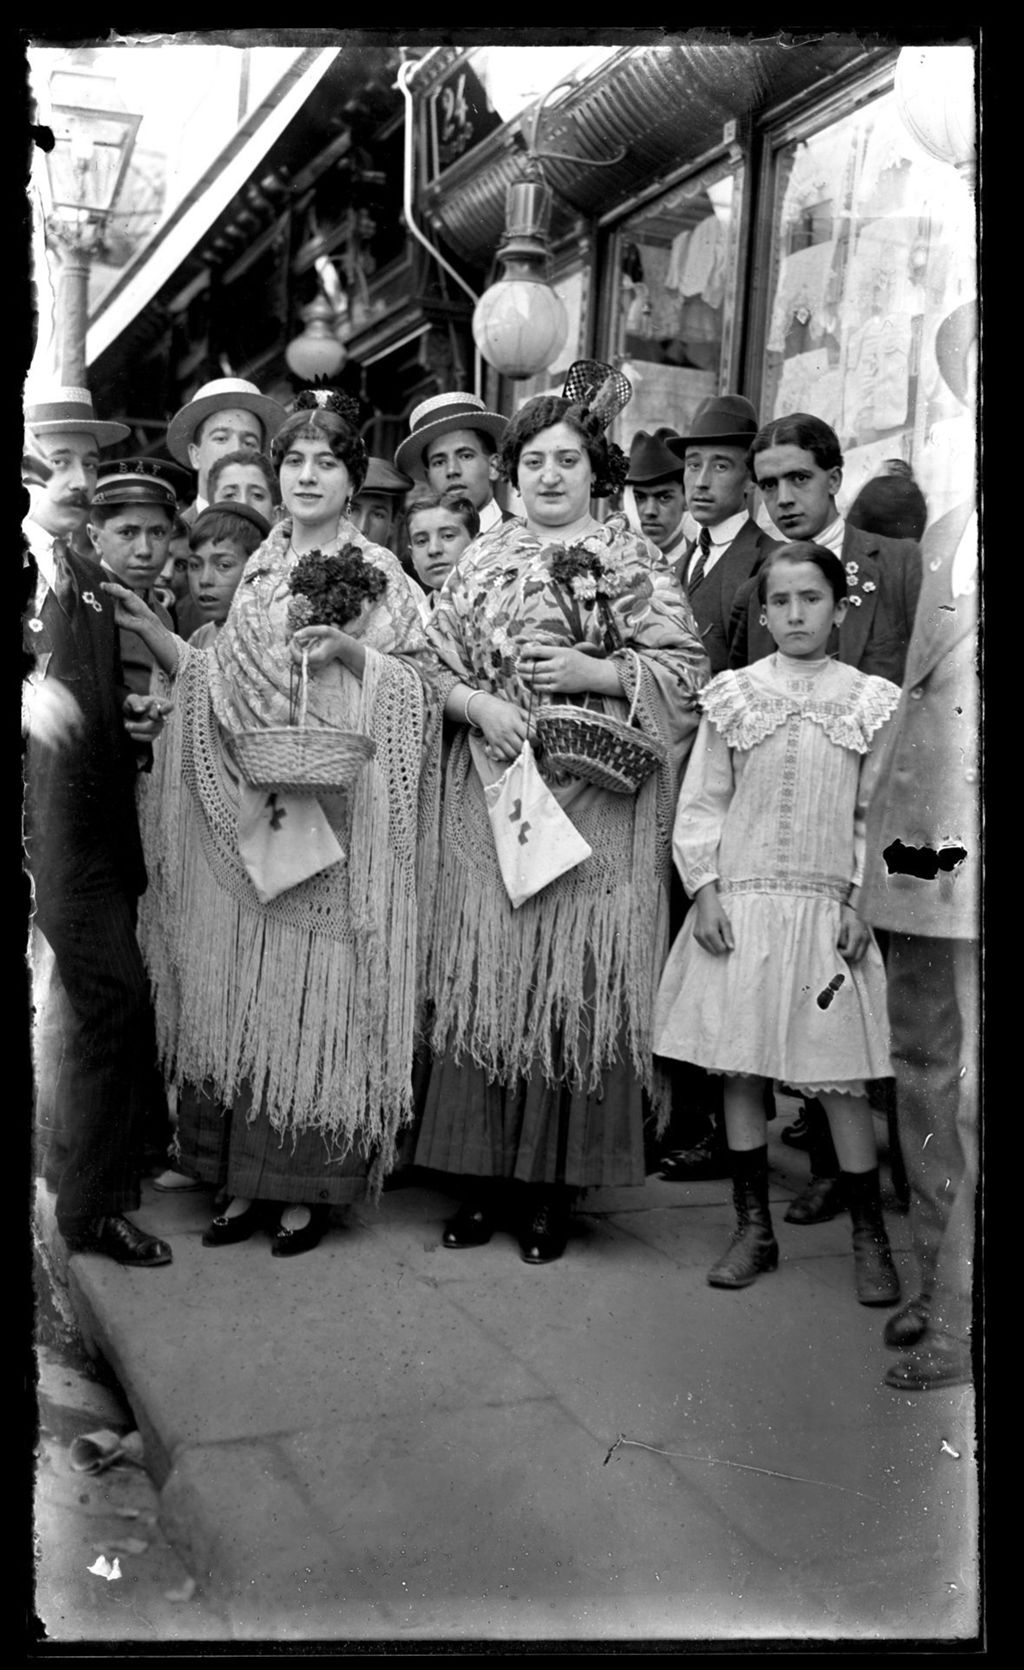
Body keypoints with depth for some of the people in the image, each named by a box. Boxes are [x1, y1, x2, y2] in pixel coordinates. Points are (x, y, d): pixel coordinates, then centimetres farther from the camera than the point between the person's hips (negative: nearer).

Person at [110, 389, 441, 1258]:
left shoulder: (380, 575, 4)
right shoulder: (257, 573, 16)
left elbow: (419, 684, -1)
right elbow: (218, 686, 13)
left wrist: (348, 649, -15)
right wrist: (152, 627, 4)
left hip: (336, 815, -4)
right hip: (245, 813, 4)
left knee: (318, 993, -2)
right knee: (238, 989, 4)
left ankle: (308, 1185, 9)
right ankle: (246, 1178, 15)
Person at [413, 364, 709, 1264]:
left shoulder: (633, 560, 6)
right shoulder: (481, 559, 12)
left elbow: (687, 670, -1)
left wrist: (594, 671, -12)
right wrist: (481, 705, -10)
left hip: (597, 798, -1)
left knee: (578, 979, -1)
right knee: (487, 975, 0)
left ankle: (556, 1185, 10)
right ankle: (487, 1174, 12)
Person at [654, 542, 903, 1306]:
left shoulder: (872, 701, 2)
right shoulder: (732, 695, 4)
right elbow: (701, 803, 4)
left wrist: (862, 903, -5)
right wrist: (705, 891, -4)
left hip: (829, 909, -1)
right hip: (739, 906, 2)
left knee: (840, 1076, 1)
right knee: (739, 1067, 7)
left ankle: (870, 1237, 18)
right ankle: (754, 1228, 23)